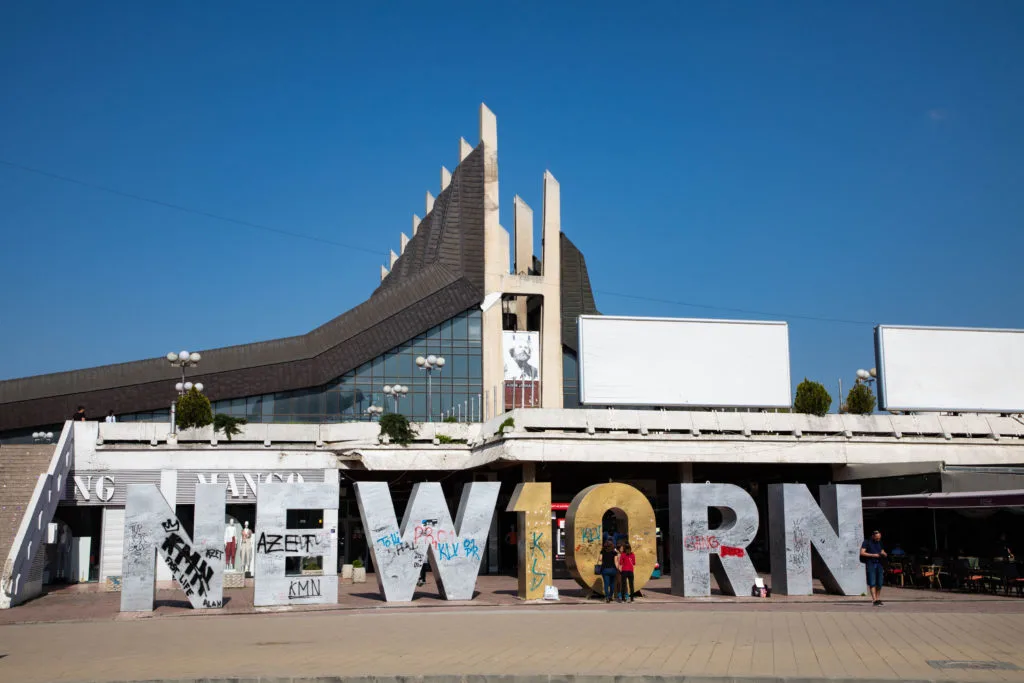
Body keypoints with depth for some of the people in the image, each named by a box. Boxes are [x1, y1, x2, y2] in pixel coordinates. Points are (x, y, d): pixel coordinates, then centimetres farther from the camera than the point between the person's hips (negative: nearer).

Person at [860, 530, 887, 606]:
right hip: (870, 563, -5)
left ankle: (878, 599, 12)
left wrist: (883, 554, -5)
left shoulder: (879, 543, 18)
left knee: (879, 583, 1)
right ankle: (874, 600, -16)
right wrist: (873, 555, -15)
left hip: (879, 564, 5)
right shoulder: (867, 542, 1)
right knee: (872, 582, -10)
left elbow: (885, 554, 20)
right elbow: (862, 553, -9)